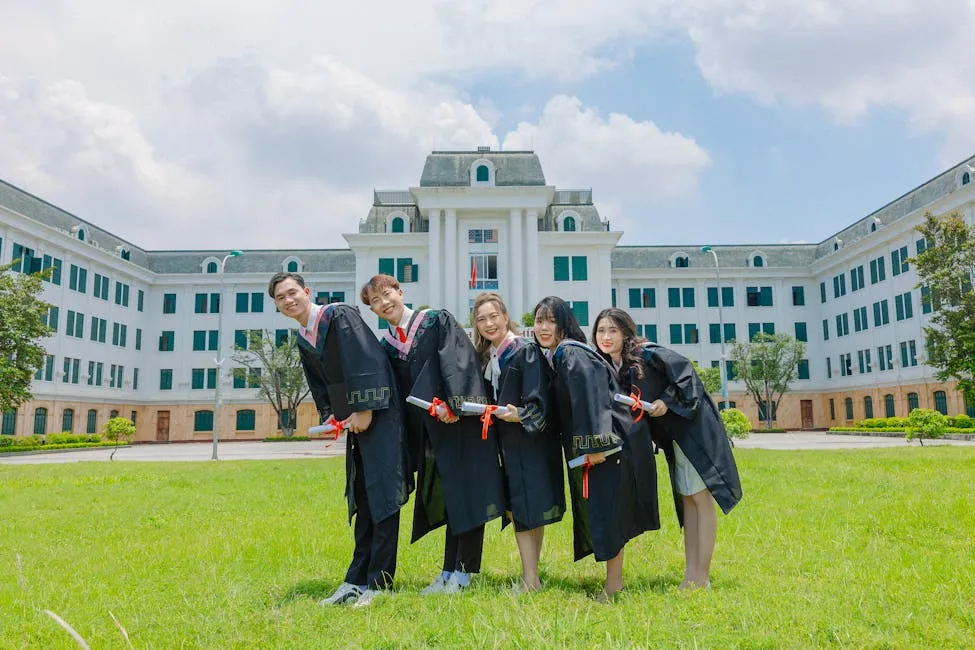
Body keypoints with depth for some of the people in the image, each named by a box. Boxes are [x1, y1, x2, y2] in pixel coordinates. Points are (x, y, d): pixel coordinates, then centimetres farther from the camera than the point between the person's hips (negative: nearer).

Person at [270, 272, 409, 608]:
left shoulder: (340, 316, -11)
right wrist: (330, 416, 4)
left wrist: (365, 409, -19)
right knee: (362, 501, 12)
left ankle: (378, 583, 0)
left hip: (377, 414, -8)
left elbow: (367, 361, -19)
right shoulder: (302, 340, 13)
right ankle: (357, 580, 18)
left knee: (380, 494, -6)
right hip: (354, 420, 8)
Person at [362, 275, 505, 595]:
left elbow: (457, 361, -14)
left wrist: (452, 403, -25)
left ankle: (462, 573, 9)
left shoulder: (438, 321, -2)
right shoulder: (387, 345, 13)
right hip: (428, 432, 6)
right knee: (444, 499, 11)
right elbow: (397, 393, 13)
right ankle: (449, 572, 20)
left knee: (464, 494, 0)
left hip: (462, 422, -6)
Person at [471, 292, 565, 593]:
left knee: (529, 508, -4)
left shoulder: (526, 350, -11)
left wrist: (520, 416, -33)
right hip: (506, 442, 7)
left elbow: (539, 401, -17)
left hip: (532, 441, -7)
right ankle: (530, 576, 15)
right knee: (516, 509, 8)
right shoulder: (485, 356, 10)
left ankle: (530, 579, 3)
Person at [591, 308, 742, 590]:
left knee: (701, 497, -5)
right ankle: (691, 574, 14)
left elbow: (683, 367, -19)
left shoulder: (646, 353, -18)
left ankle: (701, 576, 0)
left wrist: (666, 401, -21)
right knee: (687, 500, 11)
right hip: (673, 433, 8)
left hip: (693, 426, -8)